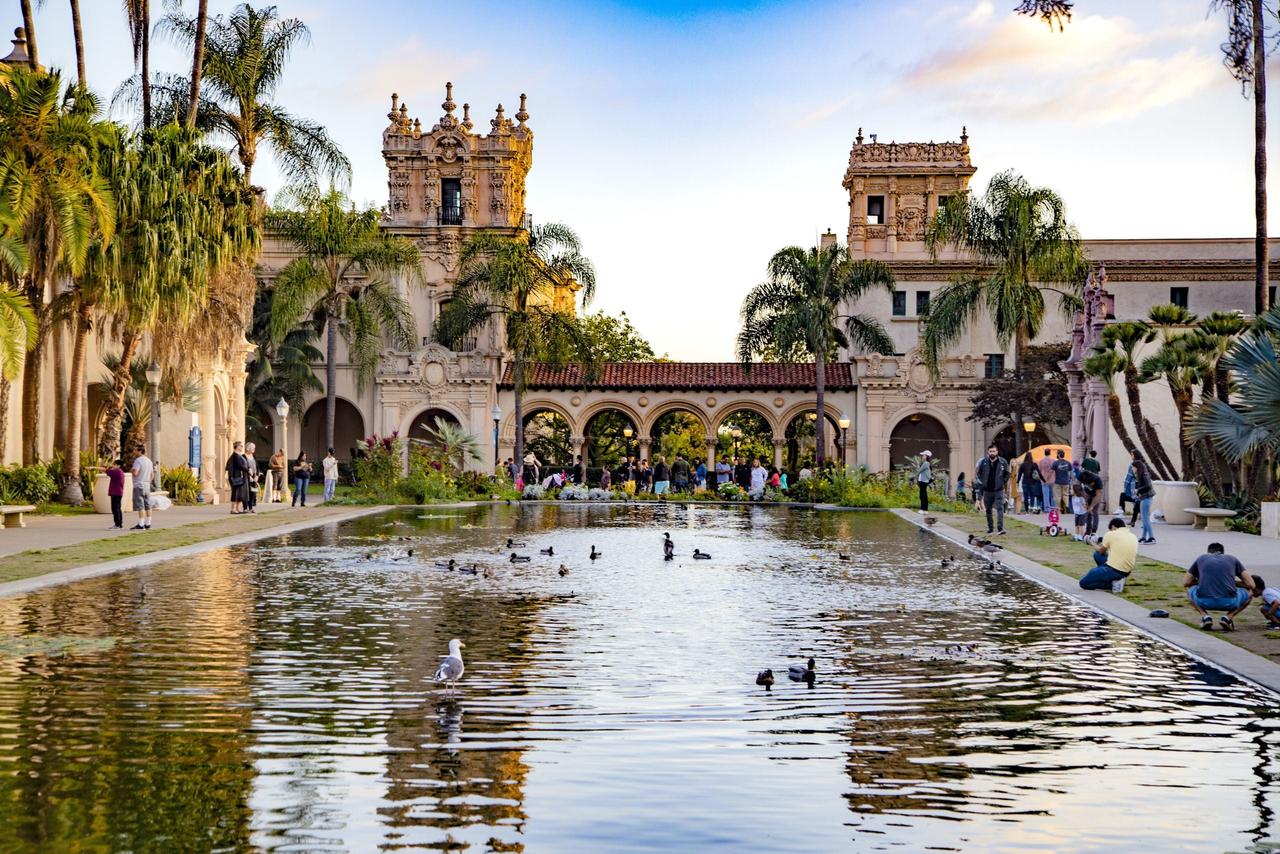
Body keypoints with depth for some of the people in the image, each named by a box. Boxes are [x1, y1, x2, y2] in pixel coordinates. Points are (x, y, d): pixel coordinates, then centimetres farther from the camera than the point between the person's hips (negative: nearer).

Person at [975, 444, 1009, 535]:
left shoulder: (1003, 462, -2)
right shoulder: (983, 462, -1)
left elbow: (1007, 474, 9)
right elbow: (978, 473, 11)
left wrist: (1003, 482, 0)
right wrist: (981, 482, 3)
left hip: (998, 490, -2)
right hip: (987, 490, 2)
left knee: (1000, 508, -13)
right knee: (988, 510, 11)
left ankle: (1000, 528, -18)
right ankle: (990, 528, 23)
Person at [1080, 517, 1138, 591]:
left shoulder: (1111, 534, -5)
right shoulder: (1134, 537, 11)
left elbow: (1101, 551, 8)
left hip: (1113, 570, -8)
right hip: (1127, 573, 8)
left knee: (1083, 583, 4)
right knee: (1097, 555, 26)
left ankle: (1112, 584, -6)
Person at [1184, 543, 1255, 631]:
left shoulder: (1201, 558, 22)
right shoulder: (1232, 559, 20)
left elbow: (1185, 583, 26)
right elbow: (1251, 584, 16)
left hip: (1204, 602, 1)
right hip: (1229, 602, -1)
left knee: (1190, 590, 35)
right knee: (1249, 593, 30)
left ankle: (1205, 616, 9)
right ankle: (1228, 617, 7)